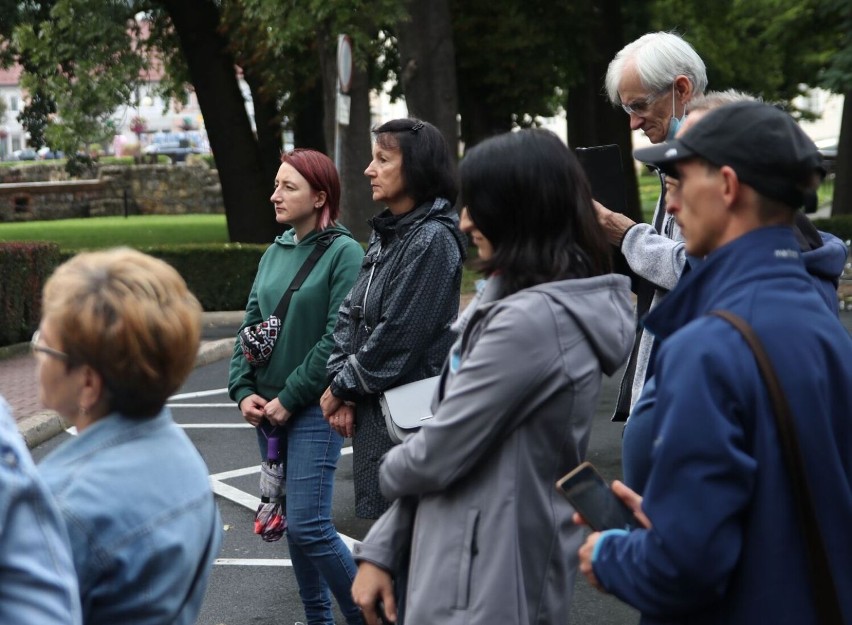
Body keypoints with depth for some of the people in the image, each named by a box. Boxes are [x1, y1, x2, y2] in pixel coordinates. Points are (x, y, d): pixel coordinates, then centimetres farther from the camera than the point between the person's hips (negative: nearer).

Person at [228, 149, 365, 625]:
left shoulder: (344, 252, -10)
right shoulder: (275, 253, 11)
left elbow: (339, 338, -15)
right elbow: (251, 324, 13)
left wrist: (290, 399, -15)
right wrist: (243, 390, -1)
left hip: (313, 408, -7)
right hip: (267, 408, 7)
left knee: (309, 526, -12)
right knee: (293, 521, 12)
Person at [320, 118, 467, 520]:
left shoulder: (433, 239, -14)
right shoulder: (384, 234, 13)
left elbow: (399, 334, -18)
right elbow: (350, 314, 11)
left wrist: (342, 385, -9)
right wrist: (341, 386, -2)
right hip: (371, 410, 9)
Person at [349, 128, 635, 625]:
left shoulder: (531, 321, -22)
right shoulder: (559, 305, 10)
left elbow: (437, 455, -18)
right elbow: (452, 440, 11)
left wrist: (390, 471, 5)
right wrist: (380, 551, 10)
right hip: (490, 576, 9)